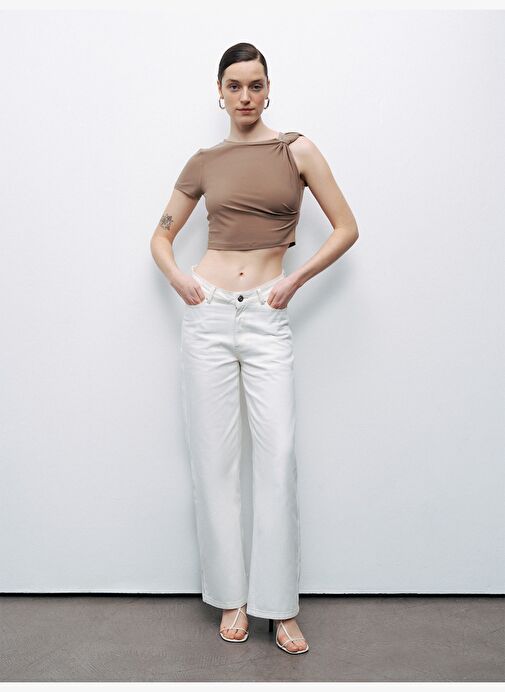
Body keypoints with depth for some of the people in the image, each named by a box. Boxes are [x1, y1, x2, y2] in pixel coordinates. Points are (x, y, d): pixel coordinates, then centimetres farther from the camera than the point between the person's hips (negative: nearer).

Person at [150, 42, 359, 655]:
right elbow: (161, 236, 18)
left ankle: (280, 606, 8)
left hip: (267, 318, -1)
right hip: (209, 313, 2)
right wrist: (177, 278, -1)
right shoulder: (204, 163, 10)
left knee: (278, 458, -6)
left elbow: (346, 228, 4)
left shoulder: (296, 150, 5)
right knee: (214, 459, 3)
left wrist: (296, 280, -4)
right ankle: (230, 597, 17)